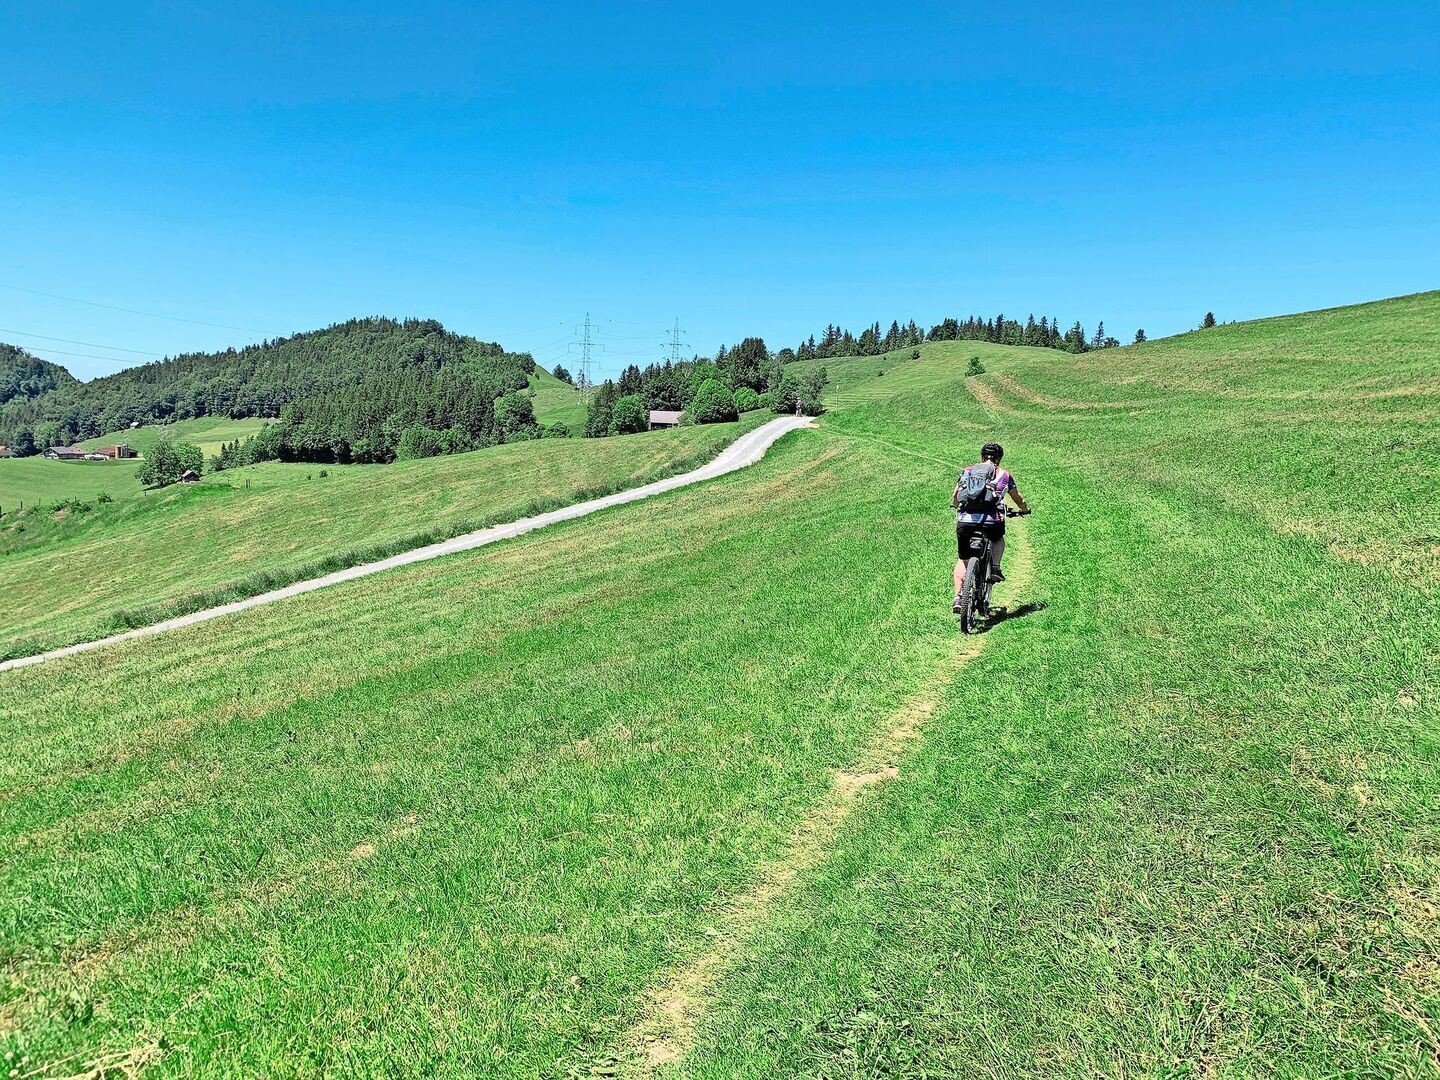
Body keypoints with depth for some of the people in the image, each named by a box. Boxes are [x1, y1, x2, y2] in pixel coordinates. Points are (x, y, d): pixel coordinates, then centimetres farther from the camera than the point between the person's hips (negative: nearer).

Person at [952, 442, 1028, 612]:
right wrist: (1025, 509, 48)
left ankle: (958, 596, 5)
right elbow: (1019, 500, 26)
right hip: (990, 521, -1)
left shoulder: (967, 472, 19)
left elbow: (954, 500, 25)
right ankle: (995, 567, 13)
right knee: (998, 539, 35)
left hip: (964, 521, 1)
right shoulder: (1003, 475, 15)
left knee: (962, 560, 19)